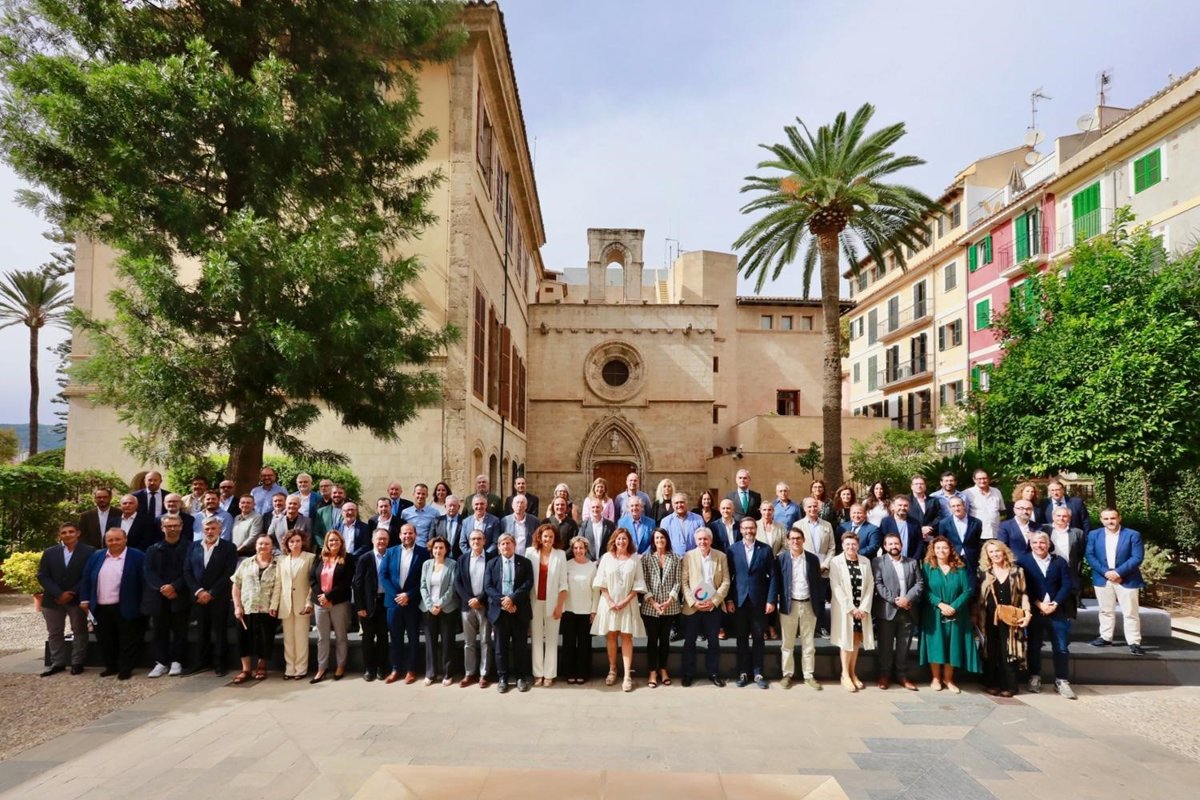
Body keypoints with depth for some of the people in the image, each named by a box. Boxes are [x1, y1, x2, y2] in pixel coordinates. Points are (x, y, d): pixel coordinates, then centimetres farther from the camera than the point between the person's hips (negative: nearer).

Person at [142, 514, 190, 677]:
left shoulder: (189, 547, 2)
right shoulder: (153, 549, 13)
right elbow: (149, 572, 1)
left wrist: (174, 586, -17)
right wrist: (162, 588, -15)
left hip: (180, 596, -3)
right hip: (159, 597, 3)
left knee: (180, 630, 2)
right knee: (160, 631, 6)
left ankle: (176, 662, 10)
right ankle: (161, 662, 14)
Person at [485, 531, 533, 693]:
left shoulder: (525, 562, 4)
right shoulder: (492, 564, 8)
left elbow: (528, 584, -6)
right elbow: (488, 587, -1)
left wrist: (512, 598, -18)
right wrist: (503, 601, -13)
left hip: (519, 610, -1)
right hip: (499, 610, 1)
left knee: (520, 645, 5)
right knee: (501, 646, 6)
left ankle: (521, 677, 15)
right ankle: (502, 678, 15)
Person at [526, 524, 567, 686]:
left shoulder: (560, 554, -2)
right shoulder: (530, 552, -1)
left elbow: (563, 583, -2)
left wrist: (560, 605, -6)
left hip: (552, 602, -1)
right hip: (534, 602, 1)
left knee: (551, 639, 5)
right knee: (536, 638, 6)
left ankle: (549, 674, 11)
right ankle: (538, 674, 13)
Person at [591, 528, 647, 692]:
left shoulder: (635, 559, 0)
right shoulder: (607, 557, 2)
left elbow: (638, 584, -2)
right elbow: (601, 582, 0)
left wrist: (625, 601, -11)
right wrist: (610, 601, -9)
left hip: (628, 603, -1)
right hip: (609, 602, 1)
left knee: (626, 637, -1)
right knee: (610, 636, 7)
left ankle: (627, 675, -2)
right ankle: (612, 670, 18)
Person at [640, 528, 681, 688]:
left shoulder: (675, 558, 4)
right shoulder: (646, 558, 2)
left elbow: (677, 581, 1)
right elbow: (644, 582, -3)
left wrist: (669, 601, -10)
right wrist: (653, 602, -12)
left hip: (670, 606, 1)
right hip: (650, 607, -1)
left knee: (665, 639, 9)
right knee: (652, 639, 3)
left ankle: (663, 669, 21)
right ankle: (652, 672, 11)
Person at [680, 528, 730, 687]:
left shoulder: (721, 556, 1)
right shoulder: (688, 556, -2)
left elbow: (725, 582, -1)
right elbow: (684, 582, -4)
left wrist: (714, 601, -11)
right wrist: (693, 602, -13)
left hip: (713, 606, 1)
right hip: (692, 606, -1)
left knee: (714, 641, 9)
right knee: (689, 641, 6)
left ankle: (714, 673, 23)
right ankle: (688, 673, 20)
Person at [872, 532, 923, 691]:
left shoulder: (913, 562, 13)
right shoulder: (879, 562, 2)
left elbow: (920, 583, 4)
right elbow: (878, 584, -7)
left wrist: (907, 598, -11)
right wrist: (894, 600, -15)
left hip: (907, 611, 3)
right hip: (887, 611, -3)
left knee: (904, 646, 8)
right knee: (885, 645, 3)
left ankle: (902, 675, 18)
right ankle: (885, 675, 13)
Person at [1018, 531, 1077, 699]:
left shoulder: (1060, 561, 6)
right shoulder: (1023, 561, -1)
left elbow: (1067, 585, 0)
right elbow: (1023, 587, -6)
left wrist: (1055, 604, -11)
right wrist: (1039, 604, -13)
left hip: (1057, 611, 2)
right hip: (1034, 611, -2)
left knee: (1061, 647, 2)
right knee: (1034, 646, 6)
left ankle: (1062, 681, 12)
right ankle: (1035, 678, 18)